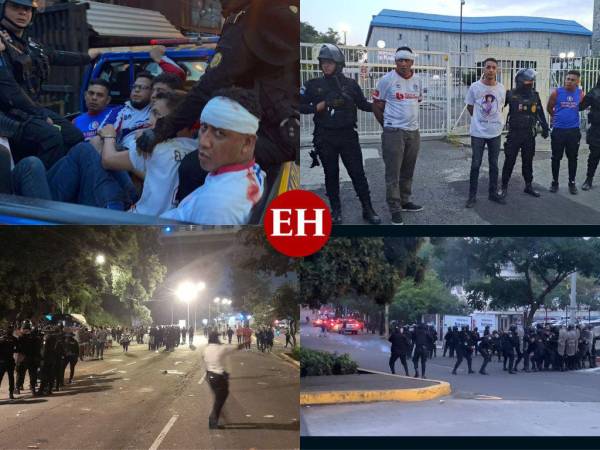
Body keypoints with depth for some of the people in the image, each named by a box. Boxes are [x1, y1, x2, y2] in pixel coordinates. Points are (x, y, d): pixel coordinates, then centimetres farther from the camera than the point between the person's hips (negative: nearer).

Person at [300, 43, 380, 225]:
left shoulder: (351, 84, 2)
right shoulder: (314, 85, 1)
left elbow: (363, 104, 11)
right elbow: (300, 105, 3)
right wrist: (317, 107, -11)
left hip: (348, 135, 0)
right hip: (325, 138, 0)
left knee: (358, 173, 0)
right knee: (331, 174, 9)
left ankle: (368, 209, 8)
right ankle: (336, 210, 20)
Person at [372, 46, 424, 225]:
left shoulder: (418, 81, 8)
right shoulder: (387, 80, -8)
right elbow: (376, 106, -2)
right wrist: (388, 125, 4)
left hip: (413, 131, 5)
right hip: (394, 133, -5)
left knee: (408, 171, 13)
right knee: (393, 173, -3)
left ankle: (405, 201, 25)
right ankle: (395, 208, 3)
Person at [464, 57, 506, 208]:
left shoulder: (501, 89, -2)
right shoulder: (474, 87, -8)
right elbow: (469, 107, 5)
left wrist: (493, 120, 12)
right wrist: (481, 120, 9)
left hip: (495, 132, 2)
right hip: (478, 132, -2)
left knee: (494, 164, 11)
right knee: (475, 164, 1)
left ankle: (493, 193, 22)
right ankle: (472, 196, 8)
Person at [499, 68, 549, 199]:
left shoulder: (535, 95, 5)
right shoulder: (510, 95, -7)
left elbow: (541, 113, 14)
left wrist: (545, 128, 16)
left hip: (529, 134, 4)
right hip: (514, 133, -4)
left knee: (528, 161, 12)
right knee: (509, 161, 0)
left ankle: (529, 186, 23)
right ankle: (504, 187, 9)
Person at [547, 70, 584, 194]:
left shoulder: (580, 94, -2)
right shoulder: (556, 92, -8)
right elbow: (549, 108, 7)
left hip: (574, 131, 2)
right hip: (558, 130, -1)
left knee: (573, 158, 8)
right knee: (556, 158, 6)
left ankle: (572, 183, 19)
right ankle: (554, 182, 18)